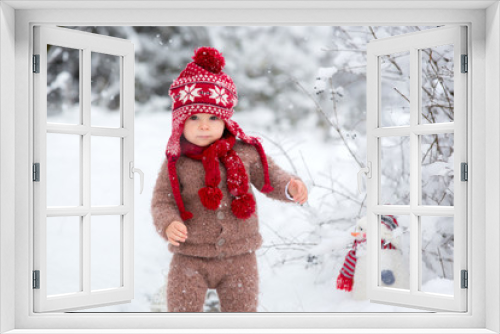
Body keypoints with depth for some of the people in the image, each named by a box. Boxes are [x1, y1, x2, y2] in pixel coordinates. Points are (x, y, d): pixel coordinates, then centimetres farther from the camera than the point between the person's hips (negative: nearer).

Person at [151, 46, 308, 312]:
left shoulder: (245, 151, -4)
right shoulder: (176, 163, -8)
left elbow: (270, 178, 3)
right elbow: (161, 201, -5)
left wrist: (291, 187, -18)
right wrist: (168, 224, -26)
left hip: (239, 257, 1)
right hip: (190, 257, -1)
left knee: (243, 310, 16)